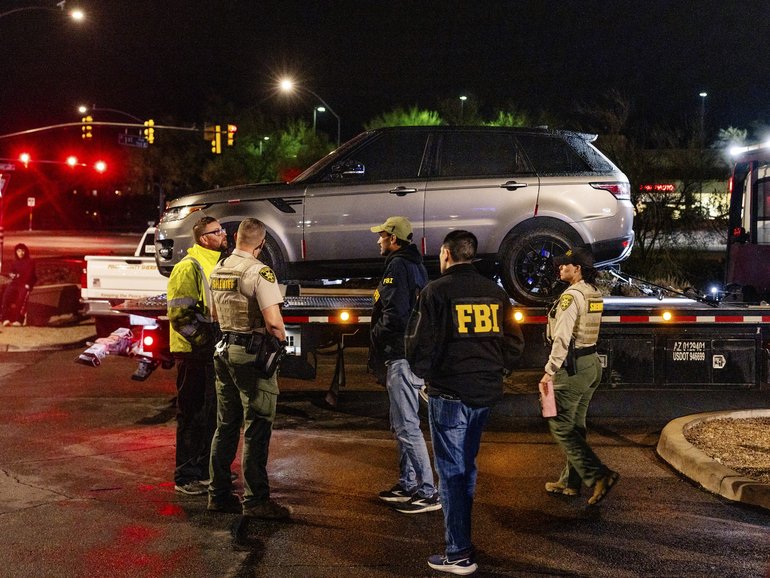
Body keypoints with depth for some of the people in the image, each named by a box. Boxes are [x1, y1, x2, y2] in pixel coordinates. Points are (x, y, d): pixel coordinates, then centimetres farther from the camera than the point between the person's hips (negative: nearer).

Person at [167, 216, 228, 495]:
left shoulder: (217, 265, 16)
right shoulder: (188, 268, -14)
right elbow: (180, 314, -20)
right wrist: (204, 341, -21)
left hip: (213, 351, 9)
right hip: (193, 353, -9)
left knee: (211, 412, 16)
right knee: (192, 414, -2)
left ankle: (206, 469, 29)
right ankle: (185, 477, 6)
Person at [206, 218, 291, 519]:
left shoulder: (218, 269, 10)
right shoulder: (259, 272, -15)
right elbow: (273, 321, -21)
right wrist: (280, 337, -4)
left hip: (224, 350, 8)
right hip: (253, 354, -8)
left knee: (225, 426, 14)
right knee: (256, 429, -2)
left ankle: (219, 494, 20)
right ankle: (255, 500, 1)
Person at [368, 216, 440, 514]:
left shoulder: (397, 267, -15)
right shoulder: (416, 266, 17)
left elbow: (395, 314, -23)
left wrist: (376, 335, -6)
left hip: (401, 356, -11)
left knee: (407, 426, -8)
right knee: (402, 424, 17)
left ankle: (428, 493, -6)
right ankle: (407, 484, 25)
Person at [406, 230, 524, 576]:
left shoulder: (437, 291, -9)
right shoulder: (495, 292, 7)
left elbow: (421, 345, -12)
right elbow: (514, 344, 8)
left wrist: (424, 373, 7)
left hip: (449, 394, -6)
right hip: (485, 393, 6)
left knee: (451, 471, 1)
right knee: (466, 465, 20)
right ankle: (461, 537, 31)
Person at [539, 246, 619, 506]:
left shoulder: (572, 295, -17)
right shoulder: (594, 294, 12)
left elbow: (562, 337, -22)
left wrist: (550, 371, -19)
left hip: (572, 367, -10)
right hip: (592, 363, 10)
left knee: (561, 427, -5)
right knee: (576, 425, 15)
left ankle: (599, 476, -12)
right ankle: (570, 481, 23)